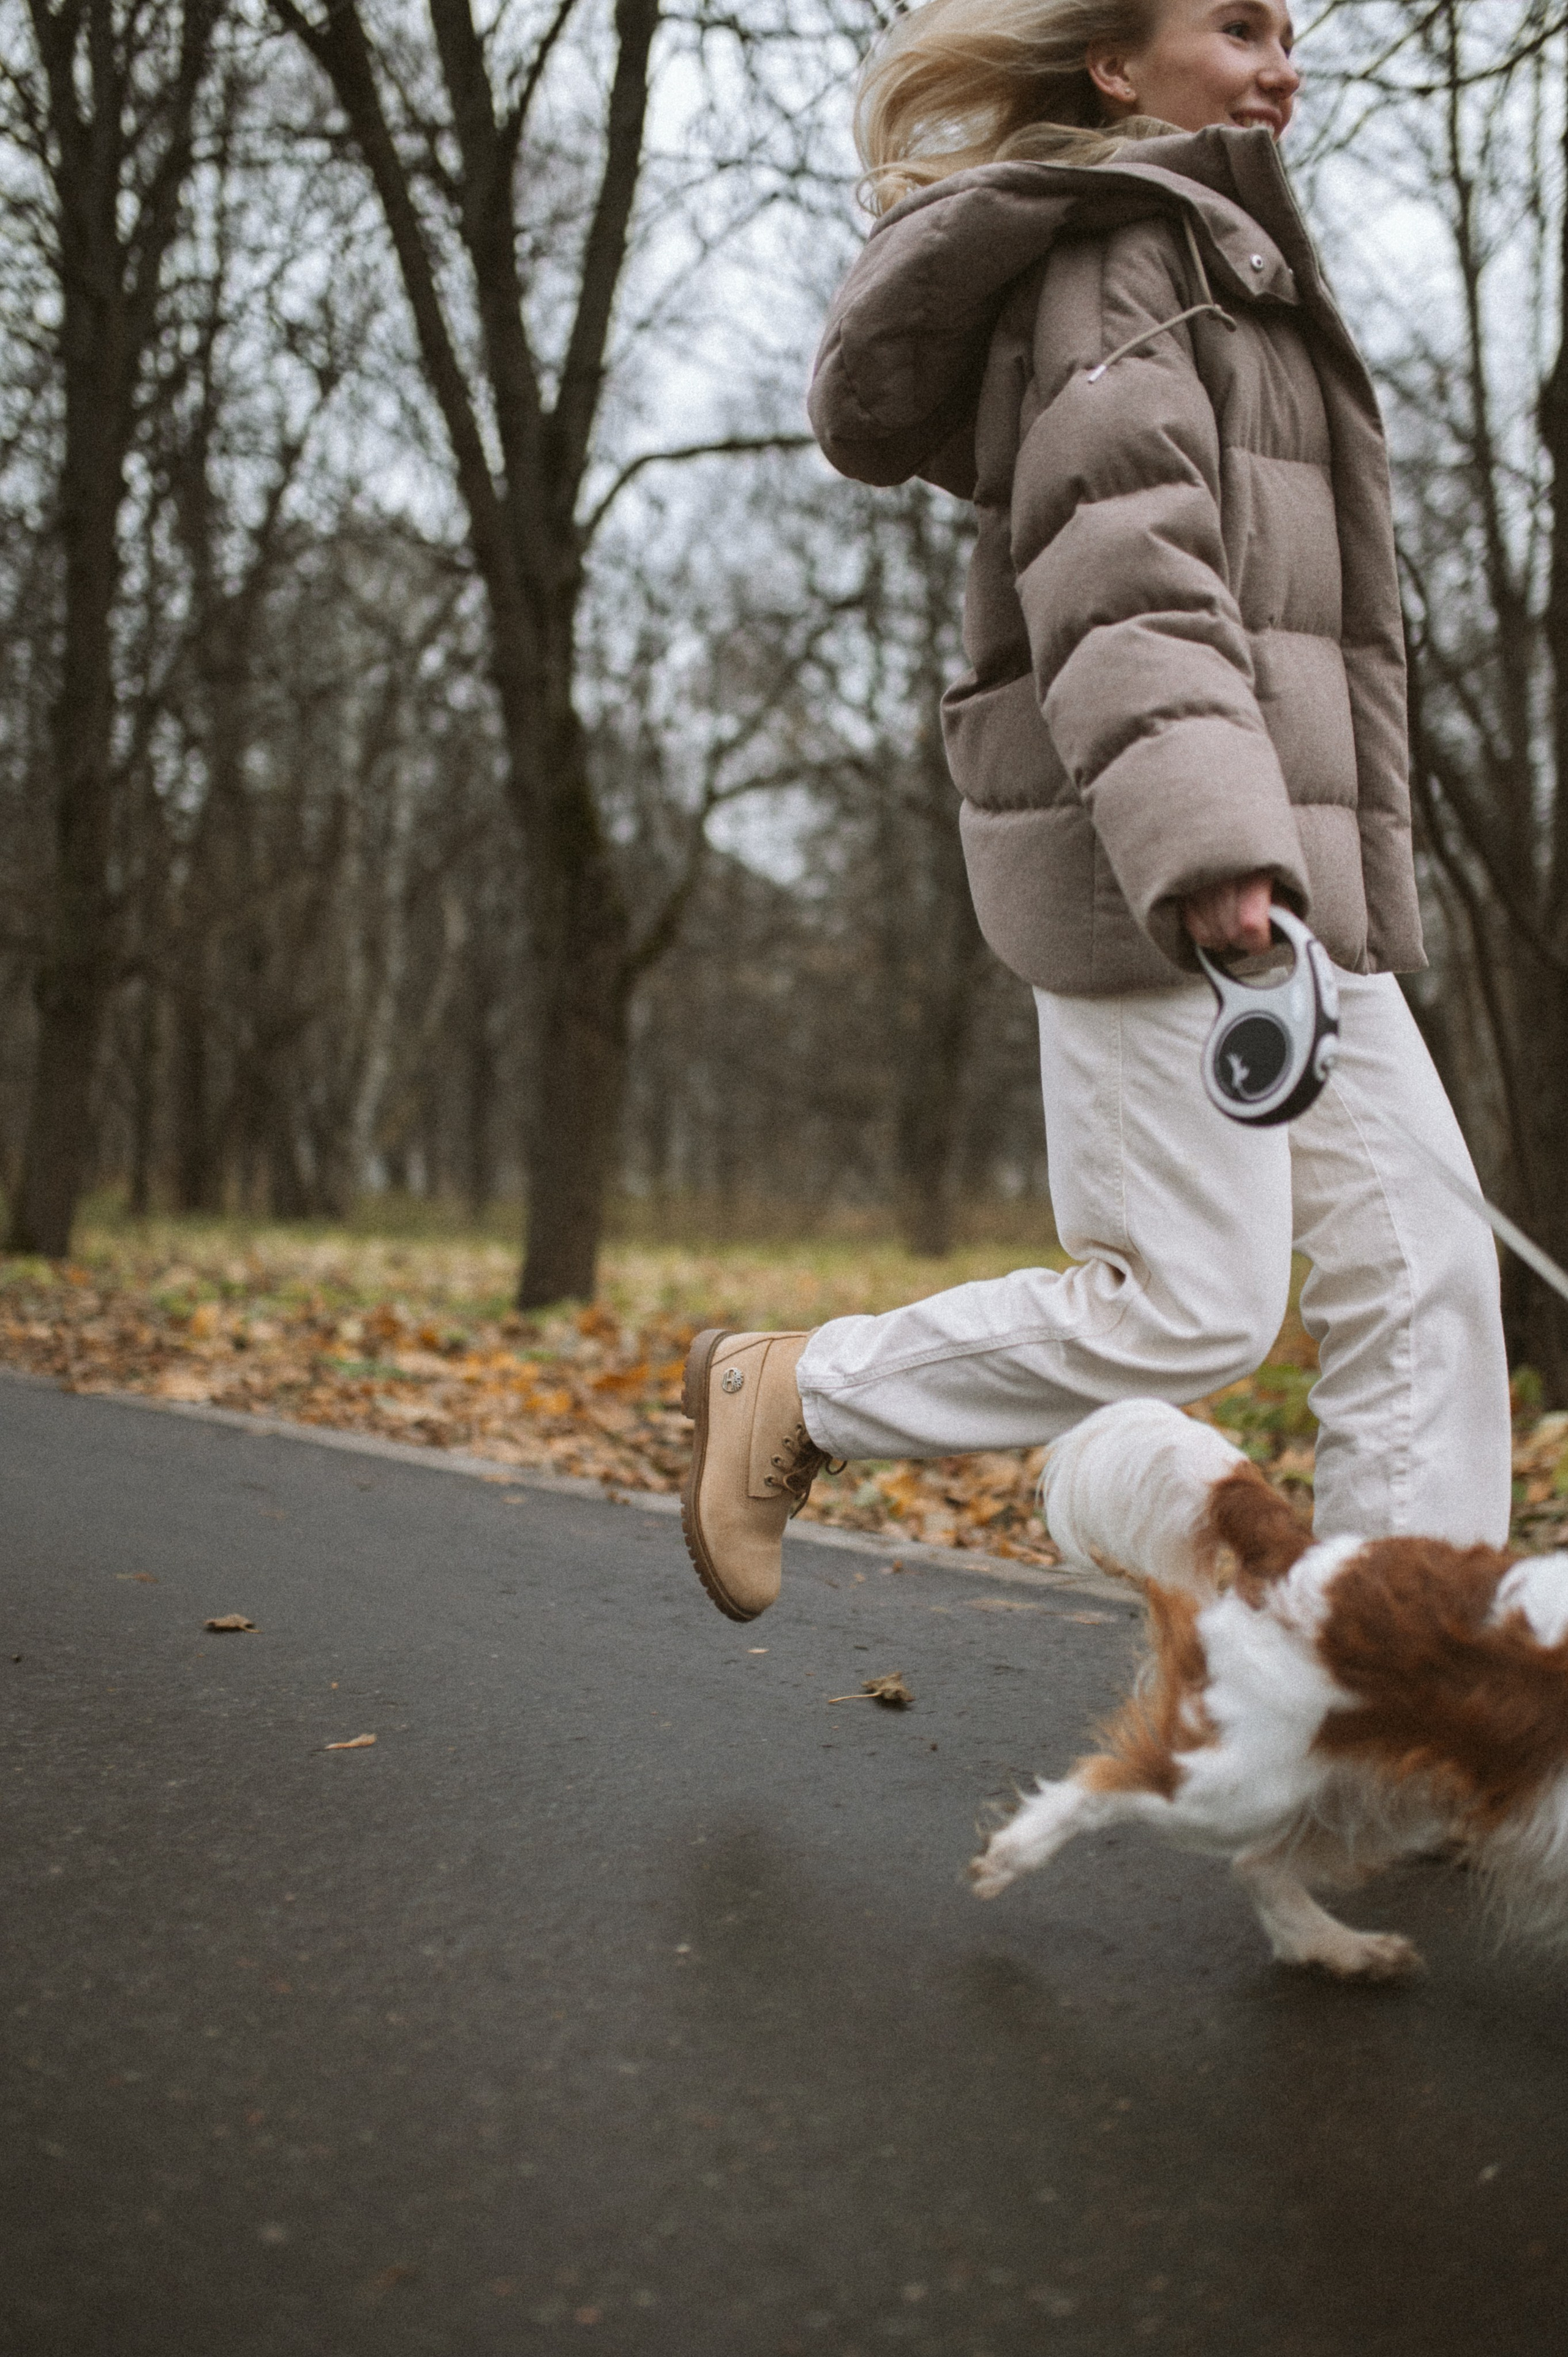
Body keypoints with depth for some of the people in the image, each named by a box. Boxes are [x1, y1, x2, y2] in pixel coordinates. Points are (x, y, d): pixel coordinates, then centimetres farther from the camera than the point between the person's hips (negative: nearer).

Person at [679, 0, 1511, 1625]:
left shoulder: (1222, 264, 28)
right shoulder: (1119, 241, -3)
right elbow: (1116, 558, -18)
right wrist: (1203, 838, -30)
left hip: (1286, 866, 10)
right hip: (1149, 868, -10)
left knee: (1421, 1270, 1)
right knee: (1192, 1309, -9)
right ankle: (785, 1399, 9)